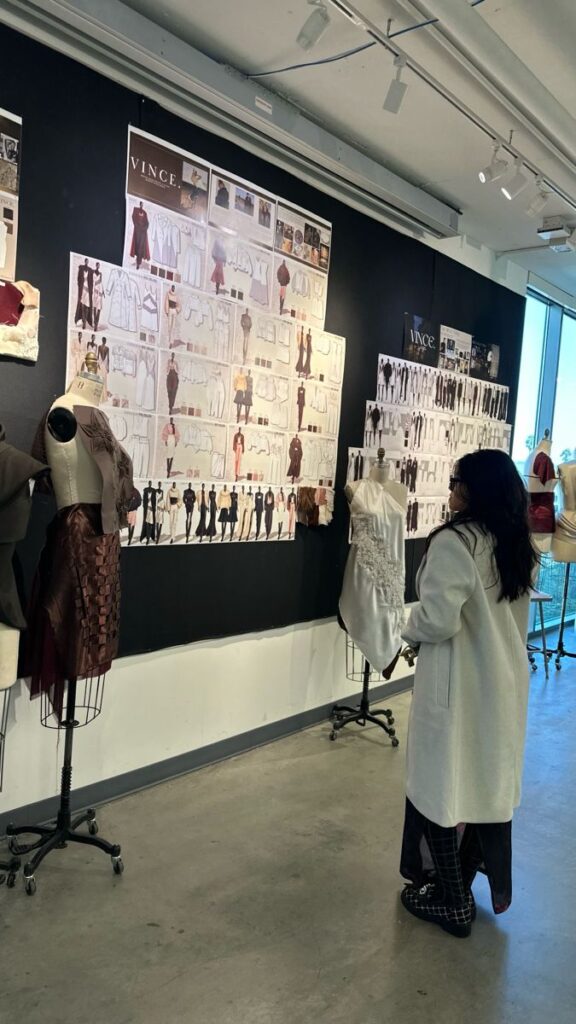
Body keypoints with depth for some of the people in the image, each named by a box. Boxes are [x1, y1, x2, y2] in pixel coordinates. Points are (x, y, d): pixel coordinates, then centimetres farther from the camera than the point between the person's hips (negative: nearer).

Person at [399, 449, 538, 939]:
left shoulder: (454, 541, -22)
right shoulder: (520, 545, 5)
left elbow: (439, 619, -24)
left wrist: (411, 630, -5)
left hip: (458, 684, -8)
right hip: (504, 679, 8)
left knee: (445, 785, 7)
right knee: (488, 781, 20)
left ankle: (450, 900, 21)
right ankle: (489, 885, 37)